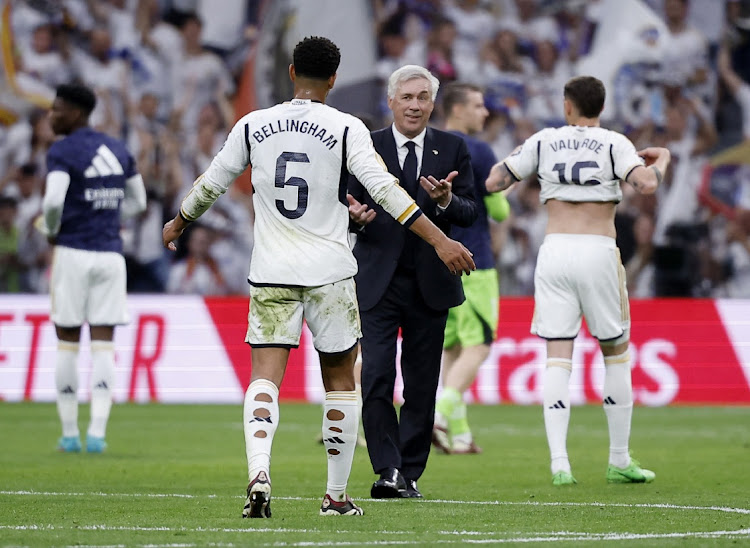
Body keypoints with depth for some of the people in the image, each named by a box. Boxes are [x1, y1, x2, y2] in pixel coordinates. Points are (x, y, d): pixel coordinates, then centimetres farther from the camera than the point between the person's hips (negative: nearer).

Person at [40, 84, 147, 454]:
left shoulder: (62, 153, -9)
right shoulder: (118, 150, 11)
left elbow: (53, 201, -21)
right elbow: (137, 202, 20)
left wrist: (52, 230, -2)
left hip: (73, 253, -4)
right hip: (111, 254, 4)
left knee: (67, 344, 6)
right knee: (103, 344, 3)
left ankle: (69, 433, 9)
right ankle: (97, 433, -5)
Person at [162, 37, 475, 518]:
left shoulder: (253, 126, 4)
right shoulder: (346, 129, -5)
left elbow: (211, 184, 13)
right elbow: (385, 189, -13)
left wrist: (179, 224, 32)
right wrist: (439, 240, -11)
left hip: (271, 273, 1)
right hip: (330, 272, -1)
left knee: (266, 376, -3)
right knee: (340, 379, 11)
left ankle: (259, 472, -28)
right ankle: (337, 496, 15)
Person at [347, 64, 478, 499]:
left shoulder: (453, 149, 7)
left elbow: (471, 213, 1)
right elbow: (350, 207, 5)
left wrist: (447, 201, -20)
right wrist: (356, 217, -18)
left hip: (430, 283, 2)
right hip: (378, 282, -2)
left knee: (422, 385, 6)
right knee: (376, 378, -13)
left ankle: (410, 474, 14)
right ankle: (388, 471, -13)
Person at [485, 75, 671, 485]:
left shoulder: (543, 142, 7)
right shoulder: (613, 144, 0)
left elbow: (493, 182, 9)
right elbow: (646, 185, -15)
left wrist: (512, 161, 29)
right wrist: (661, 161, 6)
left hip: (554, 251, 2)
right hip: (598, 252, -2)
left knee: (557, 358, 0)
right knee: (616, 354, 11)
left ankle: (559, 463, -12)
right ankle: (619, 462, 14)